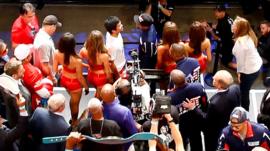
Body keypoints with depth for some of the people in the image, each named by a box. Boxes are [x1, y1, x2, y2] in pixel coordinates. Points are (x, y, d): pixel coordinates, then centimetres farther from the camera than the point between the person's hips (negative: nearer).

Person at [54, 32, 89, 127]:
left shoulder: (57, 54, -26)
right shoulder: (77, 60, -40)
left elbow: (55, 69, -8)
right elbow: (80, 77, -24)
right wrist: (86, 87, -5)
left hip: (64, 79, 5)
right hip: (74, 83, -5)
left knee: (72, 99, 35)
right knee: (75, 103, 25)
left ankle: (72, 117, 55)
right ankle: (74, 121, 50)